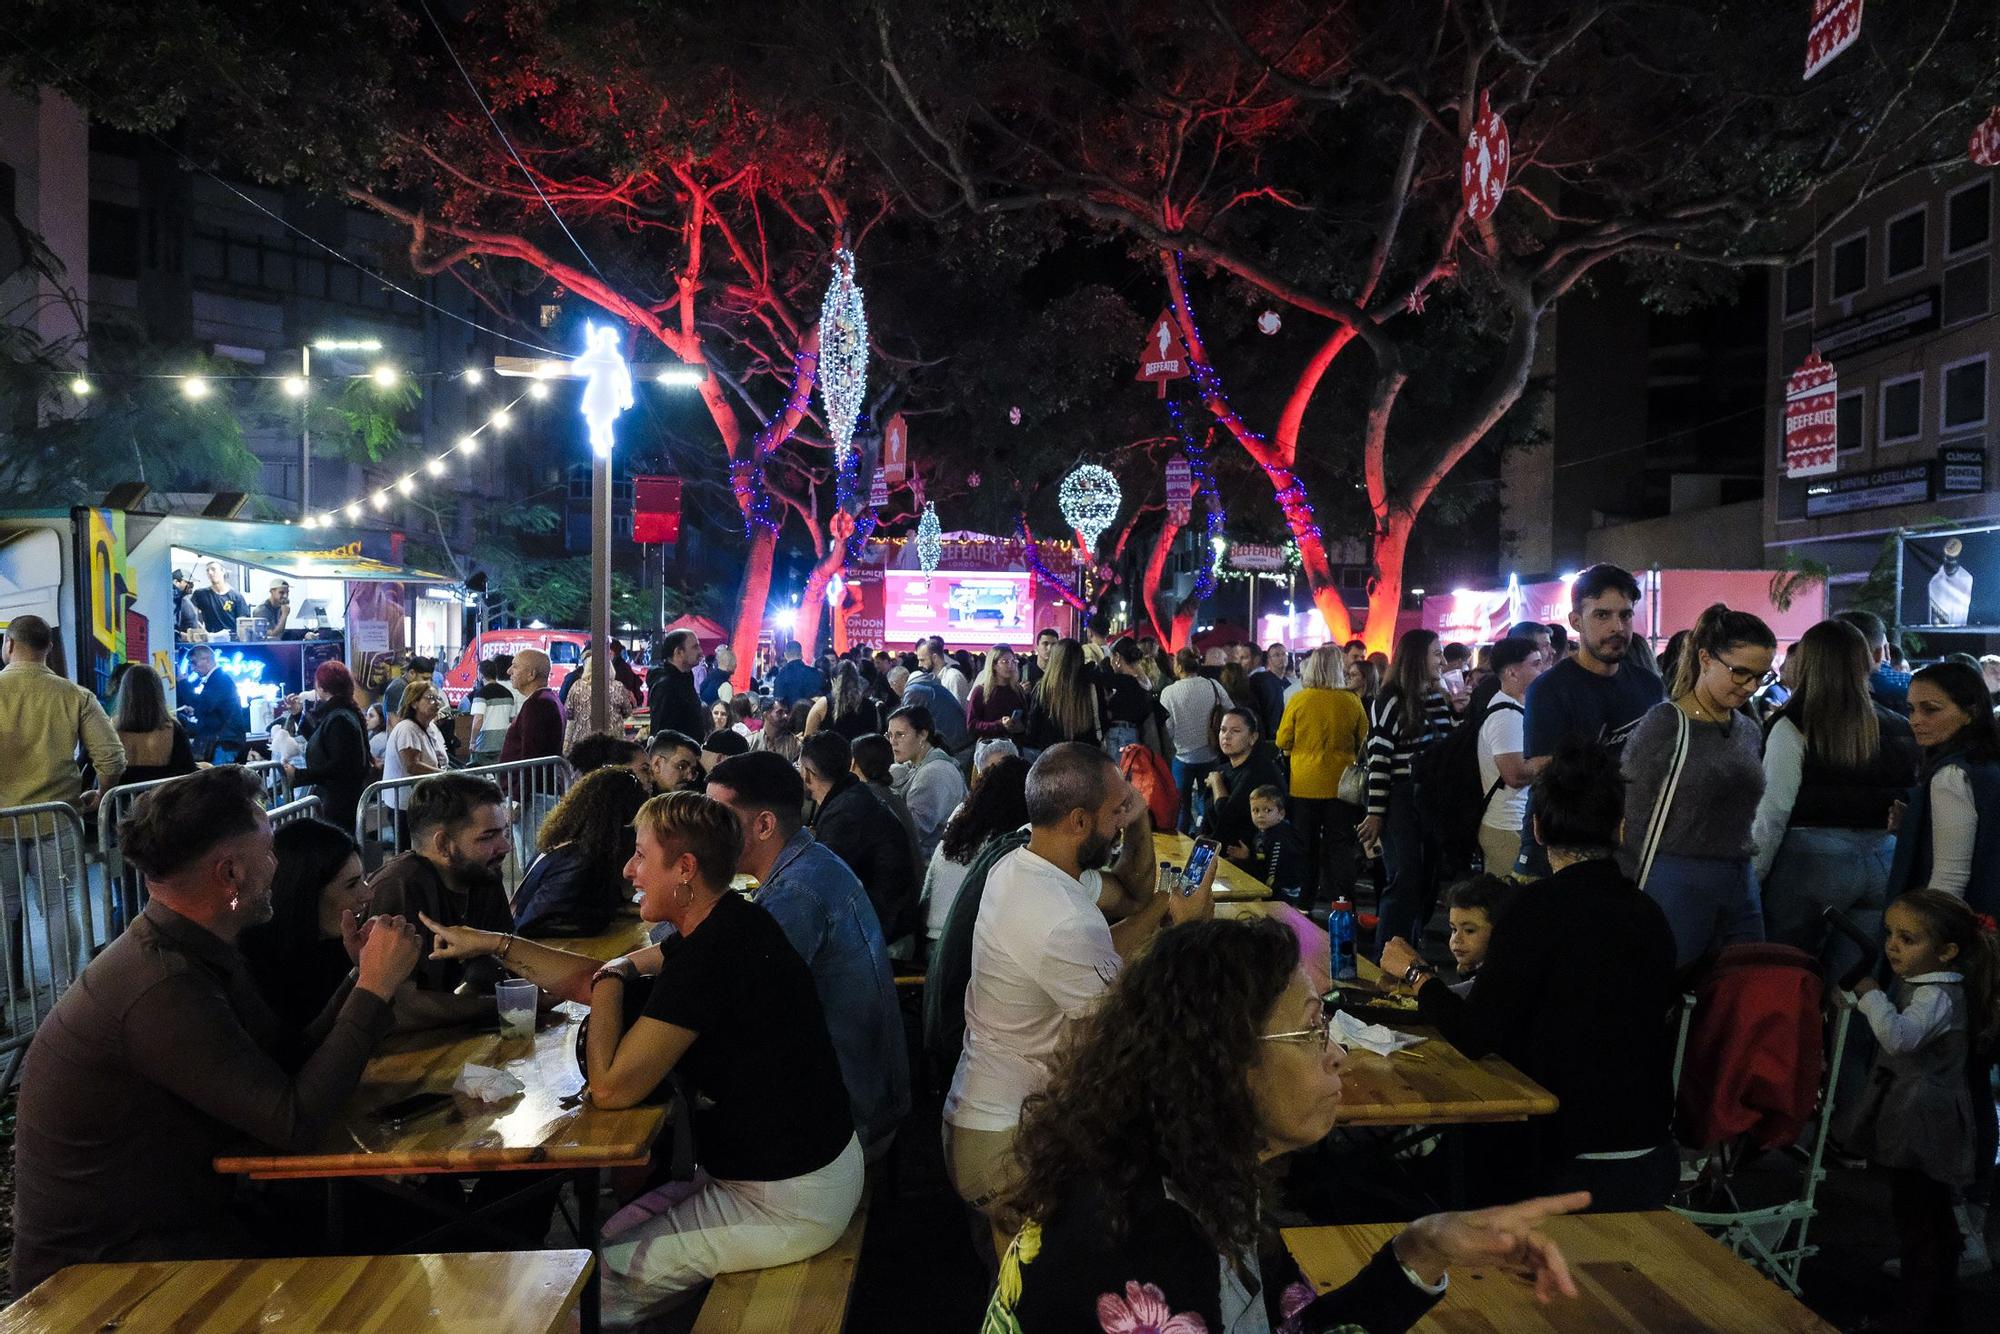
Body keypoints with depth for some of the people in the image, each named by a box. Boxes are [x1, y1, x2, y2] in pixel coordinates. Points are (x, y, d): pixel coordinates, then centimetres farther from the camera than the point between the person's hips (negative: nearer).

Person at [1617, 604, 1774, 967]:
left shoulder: (1749, 732, 12)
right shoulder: (1664, 724, -8)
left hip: (1740, 890, 7)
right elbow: (1632, 822, -9)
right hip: (1676, 887, -6)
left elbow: (1745, 817, 19)